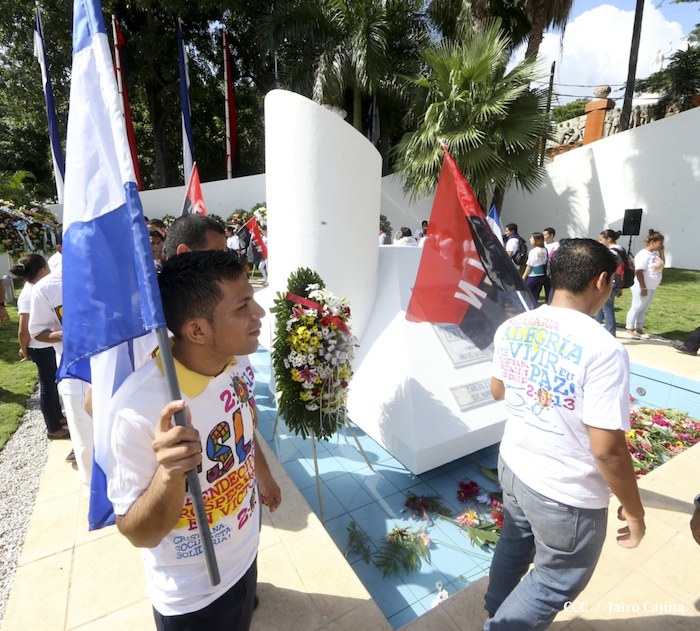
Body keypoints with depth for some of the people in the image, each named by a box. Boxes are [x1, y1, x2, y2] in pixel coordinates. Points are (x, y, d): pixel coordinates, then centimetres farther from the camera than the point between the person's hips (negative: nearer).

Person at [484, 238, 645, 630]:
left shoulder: (511, 328, -7)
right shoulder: (603, 349, -27)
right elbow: (608, 450, -23)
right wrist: (633, 510, -7)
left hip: (513, 466, 7)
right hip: (567, 495, -6)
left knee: (515, 544, 32)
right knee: (558, 581, 23)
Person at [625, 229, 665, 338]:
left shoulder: (655, 253, 9)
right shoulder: (644, 255, -18)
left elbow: (662, 264, 22)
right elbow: (638, 272, -22)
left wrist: (662, 251, 8)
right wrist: (643, 288, -23)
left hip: (652, 288, 9)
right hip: (643, 288, -9)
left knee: (644, 309, 15)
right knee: (636, 307, 2)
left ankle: (639, 328, 24)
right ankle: (630, 328, 13)